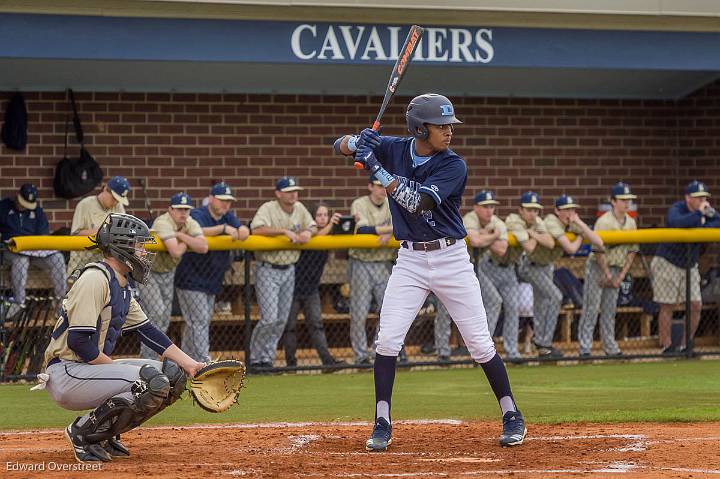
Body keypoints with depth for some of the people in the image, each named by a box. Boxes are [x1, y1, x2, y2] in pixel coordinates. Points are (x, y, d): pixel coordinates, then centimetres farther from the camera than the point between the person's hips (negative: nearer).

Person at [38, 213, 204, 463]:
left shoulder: (122, 286, 15)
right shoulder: (95, 279, -16)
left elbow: (148, 332, 17)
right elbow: (79, 342, -22)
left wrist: (189, 364, 10)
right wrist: (117, 368, -14)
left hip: (95, 367, 10)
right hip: (65, 374, -10)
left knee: (174, 374, 6)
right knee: (154, 382, -23)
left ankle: (105, 433, 8)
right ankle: (83, 433, -11)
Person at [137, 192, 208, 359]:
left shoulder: (191, 224, -7)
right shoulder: (163, 222, -27)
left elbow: (203, 247, -23)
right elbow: (176, 252, -39)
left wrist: (182, 235, -28)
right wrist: (187, 243, -20)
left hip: (168, 273, 7)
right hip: (147, 271, -7)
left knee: (164, 320, 8)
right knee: (157, 313, -18)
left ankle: (149, 359, 18)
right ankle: (148, 360, -10)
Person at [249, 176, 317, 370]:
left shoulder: (299, 209, 7)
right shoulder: (268, 209, -13)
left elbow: (313, 227, 17)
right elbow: (257, 229, -30)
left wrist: (308, 232, -7)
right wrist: (285, 231, -31)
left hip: (289, 270, 7)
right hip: (267, 270, -7)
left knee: (282, 319, 8)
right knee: (270, 318, -13)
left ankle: (267, 358, 19)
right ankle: (255, 359, 1)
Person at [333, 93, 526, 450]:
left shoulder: (454, 166, -12)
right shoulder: (395, 149, -1)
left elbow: (418, 201, -26)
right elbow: (340, 145, 4)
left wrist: (376, 168, -30)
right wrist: (357, 143, -20)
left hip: (451, 258, -2)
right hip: (410, 260, 2)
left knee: (480, 343, 0)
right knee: (387, 340, -9)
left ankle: (511, 415, 14)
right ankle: (382, 424, 1)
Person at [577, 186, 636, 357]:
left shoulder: (631, 223, 4)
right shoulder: (604, 222, -17)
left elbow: (632, 250, 7)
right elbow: (598, 250, -17)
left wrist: (621, 275, 0)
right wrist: (607, 274, -13)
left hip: (616, 268, 6)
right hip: (597, 267, -6)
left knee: (610, 309, 10)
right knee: (592, 307, -7)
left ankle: (610, 347, 15)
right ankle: (585, 347, -6)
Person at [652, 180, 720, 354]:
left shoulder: (706, 210, -1)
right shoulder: (677, 208, -17)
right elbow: (676, 222, -40)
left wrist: (703, 224, -26)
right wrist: (699, 214, -35)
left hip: (690, 266, 6)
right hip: (667, 263, -6)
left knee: (696, 306, 0)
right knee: (667, 307, -4)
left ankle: (685, 345, 12)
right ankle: (666, 346, 4)